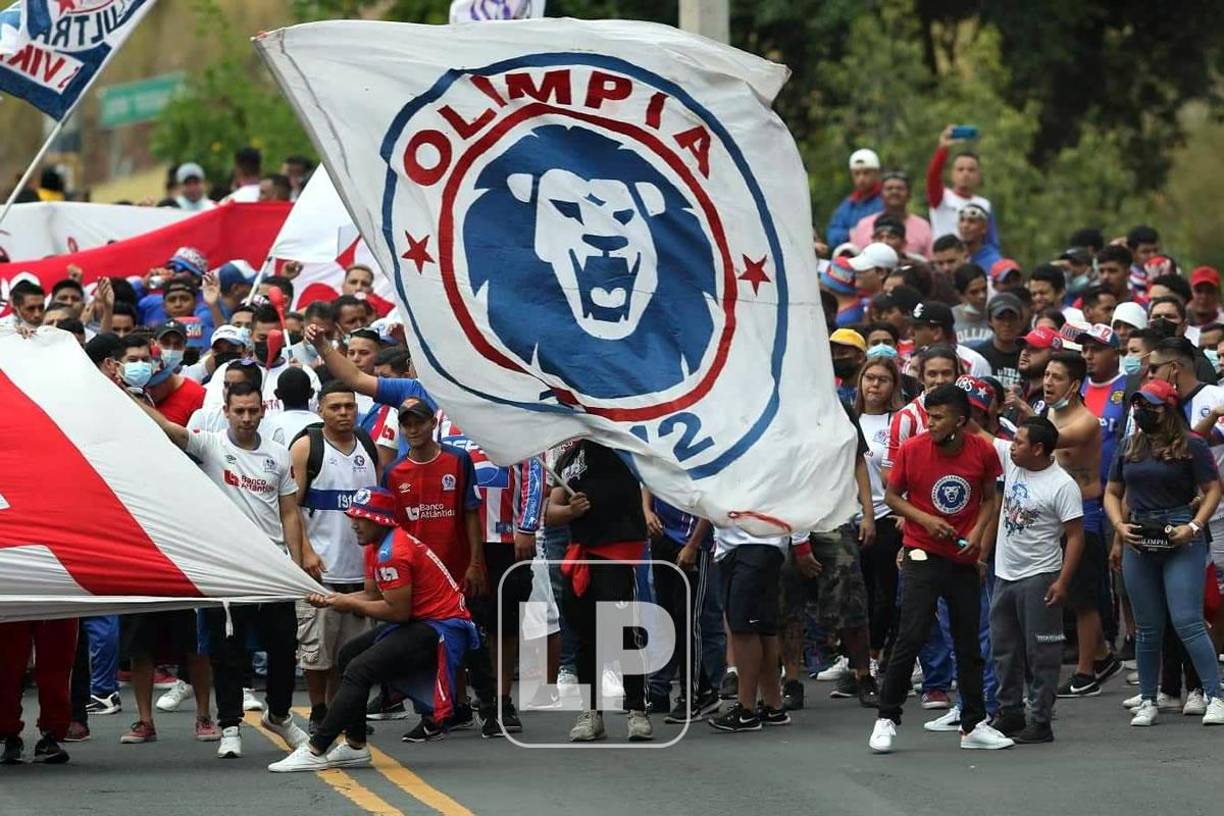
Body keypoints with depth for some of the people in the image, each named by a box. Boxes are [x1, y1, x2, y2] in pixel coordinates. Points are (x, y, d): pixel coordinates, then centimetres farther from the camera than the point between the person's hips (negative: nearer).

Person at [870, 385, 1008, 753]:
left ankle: (974, 725, 17)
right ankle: (886, 719, -2)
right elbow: (891, 495, 1)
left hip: (965, 557, 3)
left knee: (969, 642, 9)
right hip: (923, 555, -3)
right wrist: (925, 519, -13)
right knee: (911, 636, -11)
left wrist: (978, 531, -7)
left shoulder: (982, 451, -5)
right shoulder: (912, 450, -9)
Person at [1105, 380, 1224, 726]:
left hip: (1180, 544, -5)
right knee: (1147, 628, 10)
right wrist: (1119, 526, 3)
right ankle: (1147, 701, 17)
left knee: (1187, 622, -13)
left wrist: (1194, 527, -15)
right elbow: (1112, 493, 19)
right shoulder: (1130, 448, 12)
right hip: (1139, 545, 5)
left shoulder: (1190, 447, -3)